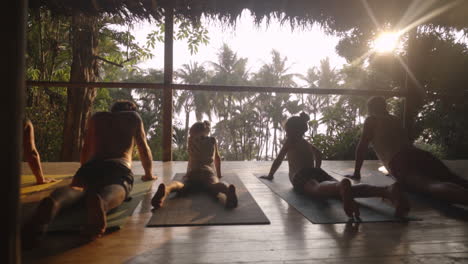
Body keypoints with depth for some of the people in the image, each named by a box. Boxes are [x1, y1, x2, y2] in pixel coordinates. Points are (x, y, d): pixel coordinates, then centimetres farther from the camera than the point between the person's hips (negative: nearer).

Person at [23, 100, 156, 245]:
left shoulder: (96, 118, 35)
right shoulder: (134, 116, 29)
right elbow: (144, 149, 32)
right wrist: (148, 174, 44)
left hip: (92, 165, 3)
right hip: (119, 166, -2)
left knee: (76, 188, -24)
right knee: (115, 190, -31)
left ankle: (53, 202, -60)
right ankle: (100, 202, -68)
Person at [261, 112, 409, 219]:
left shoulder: (289, 142, 21)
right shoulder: (307, 144, 38)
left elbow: (278, 159, 24)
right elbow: (319, 154, 56)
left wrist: (269, 175, 38)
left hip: (301, 177, -6)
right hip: (317, 172, 6)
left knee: (317, 189, -40)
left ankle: (342, 186, -80)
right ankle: (388, 191, -47)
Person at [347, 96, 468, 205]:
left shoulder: (371, 121, 18)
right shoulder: (395, 119, 36)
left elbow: (362, 147, 11)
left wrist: (356, 173, 17)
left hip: (400, 163, -7)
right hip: (420, 155, 7)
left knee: (430, 185, -33)